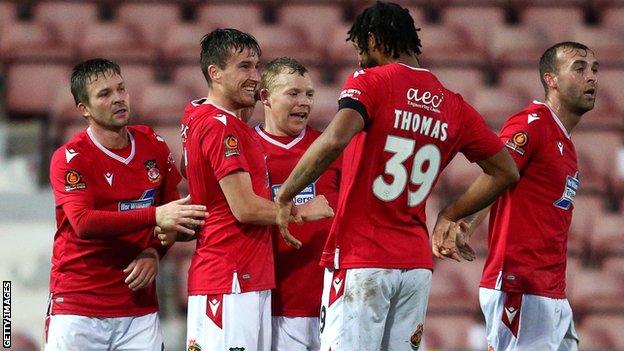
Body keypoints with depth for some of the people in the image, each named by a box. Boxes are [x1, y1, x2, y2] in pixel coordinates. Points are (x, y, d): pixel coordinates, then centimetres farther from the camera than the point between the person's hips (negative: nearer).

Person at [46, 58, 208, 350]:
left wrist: (154, 252, -4)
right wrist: (155, 216, -28)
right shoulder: (69, 159, -8)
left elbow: (173, 210, 16)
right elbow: (83, 223, -22)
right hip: (77, 307, -4)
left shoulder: (153, 145, 8)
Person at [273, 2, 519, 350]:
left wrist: (285, 196, -14)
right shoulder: (454, 106, 11)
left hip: (360, 261, -6)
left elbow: (335, 139, -24)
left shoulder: (370, 83, -5)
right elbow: (506, 172, 18)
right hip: (416, 263, 6)